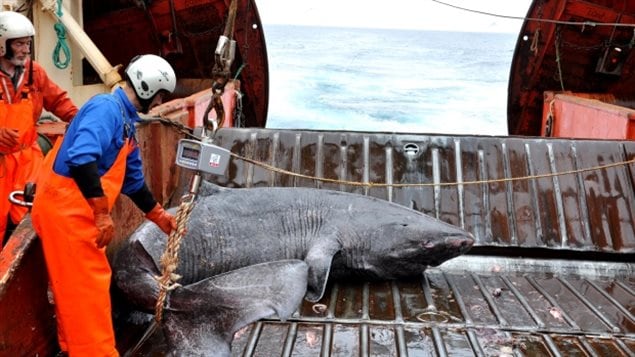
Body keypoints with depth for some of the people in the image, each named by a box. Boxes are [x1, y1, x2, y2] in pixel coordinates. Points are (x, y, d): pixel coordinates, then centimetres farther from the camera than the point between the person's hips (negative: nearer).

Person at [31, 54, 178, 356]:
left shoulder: (125, 120, 15)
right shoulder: (107, 107, -16)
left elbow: (133, 180, 24)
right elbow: (81, 159, -30)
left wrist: (159, 216, 29)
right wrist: (103, 214, -27)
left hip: (77, 210, 10)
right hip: (65, 208, -10)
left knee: (77, 286, 19)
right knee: (87, 286, -3)